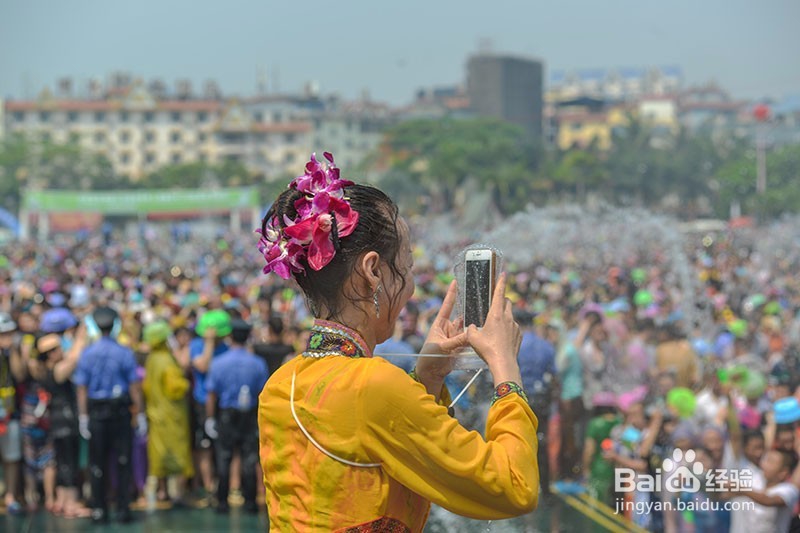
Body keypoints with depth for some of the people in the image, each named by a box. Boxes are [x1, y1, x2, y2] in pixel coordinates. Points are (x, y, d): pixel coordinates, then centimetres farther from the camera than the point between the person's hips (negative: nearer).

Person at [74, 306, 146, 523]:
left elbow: (82, 388, -3)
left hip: (96, 413, 1)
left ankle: (99, 510, 8)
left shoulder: (87, 354, -1)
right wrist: (140, 414, 1)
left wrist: (83, 417, 0)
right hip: (121, 412, -1)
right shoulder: (125, 353, -5)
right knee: (123, 462, 4)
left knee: (97, 464, 7)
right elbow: (135, 386, -5)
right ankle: (123, 509, 3)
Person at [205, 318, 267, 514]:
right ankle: (249, 501, 5)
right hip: (250, 416, 1)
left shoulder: (218, 363, -7)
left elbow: (211, 394, -5)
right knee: (249, 459, 5)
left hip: (227, 415, -1)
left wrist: (210, 419, 3)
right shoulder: (258, 363, -4)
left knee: (224, 458, 7)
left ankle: (222, 501, 9)